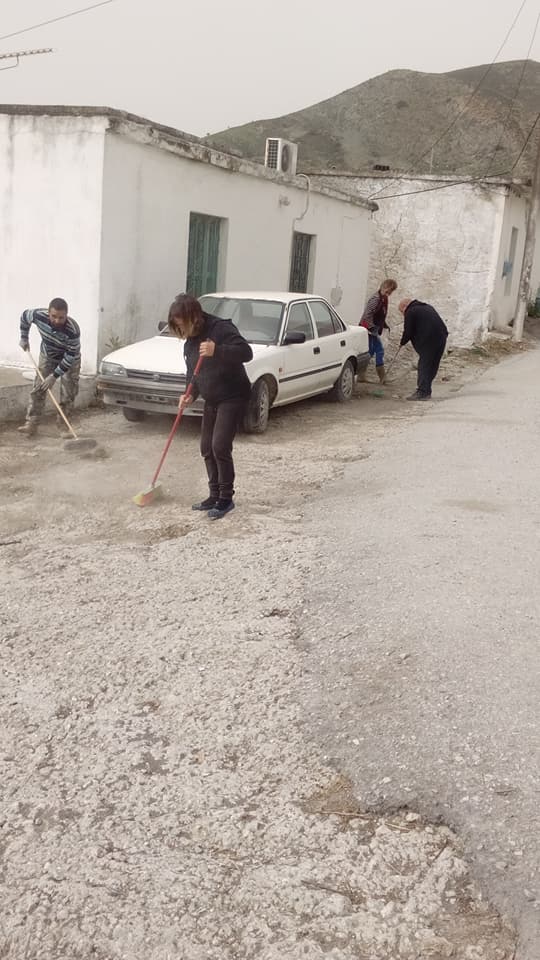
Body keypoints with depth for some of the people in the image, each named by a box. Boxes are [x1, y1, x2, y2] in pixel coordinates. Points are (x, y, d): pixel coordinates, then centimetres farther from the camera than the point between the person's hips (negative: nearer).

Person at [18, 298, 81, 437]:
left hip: (69, 360, -3)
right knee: (38, 389, -3)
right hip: (47, 356, 3)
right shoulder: (39, 315, -29)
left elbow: (71, 356, -30)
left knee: (68, 395, -5)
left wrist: (54, 376, -30)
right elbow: (25, 316, -4)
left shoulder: (73, 330, -39)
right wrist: (24, 338, 0)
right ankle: (31, 424, 0)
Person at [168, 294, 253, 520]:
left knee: (220, 447, -14)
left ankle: (226, 498, -1)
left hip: (233, 397, -9)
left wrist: (217, 350, -44)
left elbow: (246, 352, -30)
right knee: (207, 448, 9)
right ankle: (215, 495, 20)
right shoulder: (190, 342, 7)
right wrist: (190, 395, -4)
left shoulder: (221, 329, -19)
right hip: (212, 400, 9)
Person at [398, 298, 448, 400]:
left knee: (424, 366, -4)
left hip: (429, 341, -8)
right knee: (432, 366, 13)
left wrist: (402, 343, 12)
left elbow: (408, 331, -4)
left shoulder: (410, 312, -2)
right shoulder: (427, 307, 26)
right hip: (441, 337, 8)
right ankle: (425, 391, 18)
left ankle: (422, 392, -8)